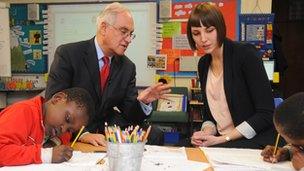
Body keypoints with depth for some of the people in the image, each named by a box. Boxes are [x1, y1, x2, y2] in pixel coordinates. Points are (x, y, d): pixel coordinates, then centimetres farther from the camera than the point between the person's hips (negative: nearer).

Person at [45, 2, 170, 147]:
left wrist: (142, 101, -20)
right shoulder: (67, 54, -10)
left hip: (107, 130, 5)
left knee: (154, 136, -15)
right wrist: (82, 134, -29)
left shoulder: (128, 67, 4)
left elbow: (129, 114, 4)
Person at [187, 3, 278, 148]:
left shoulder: (246, 54, -13)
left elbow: (266, 114, -15)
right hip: (219, 139, 6)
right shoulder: (203, 64, 7)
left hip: (256, 140, -6)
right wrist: (206, 132, -9)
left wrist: (222, 139, -18)